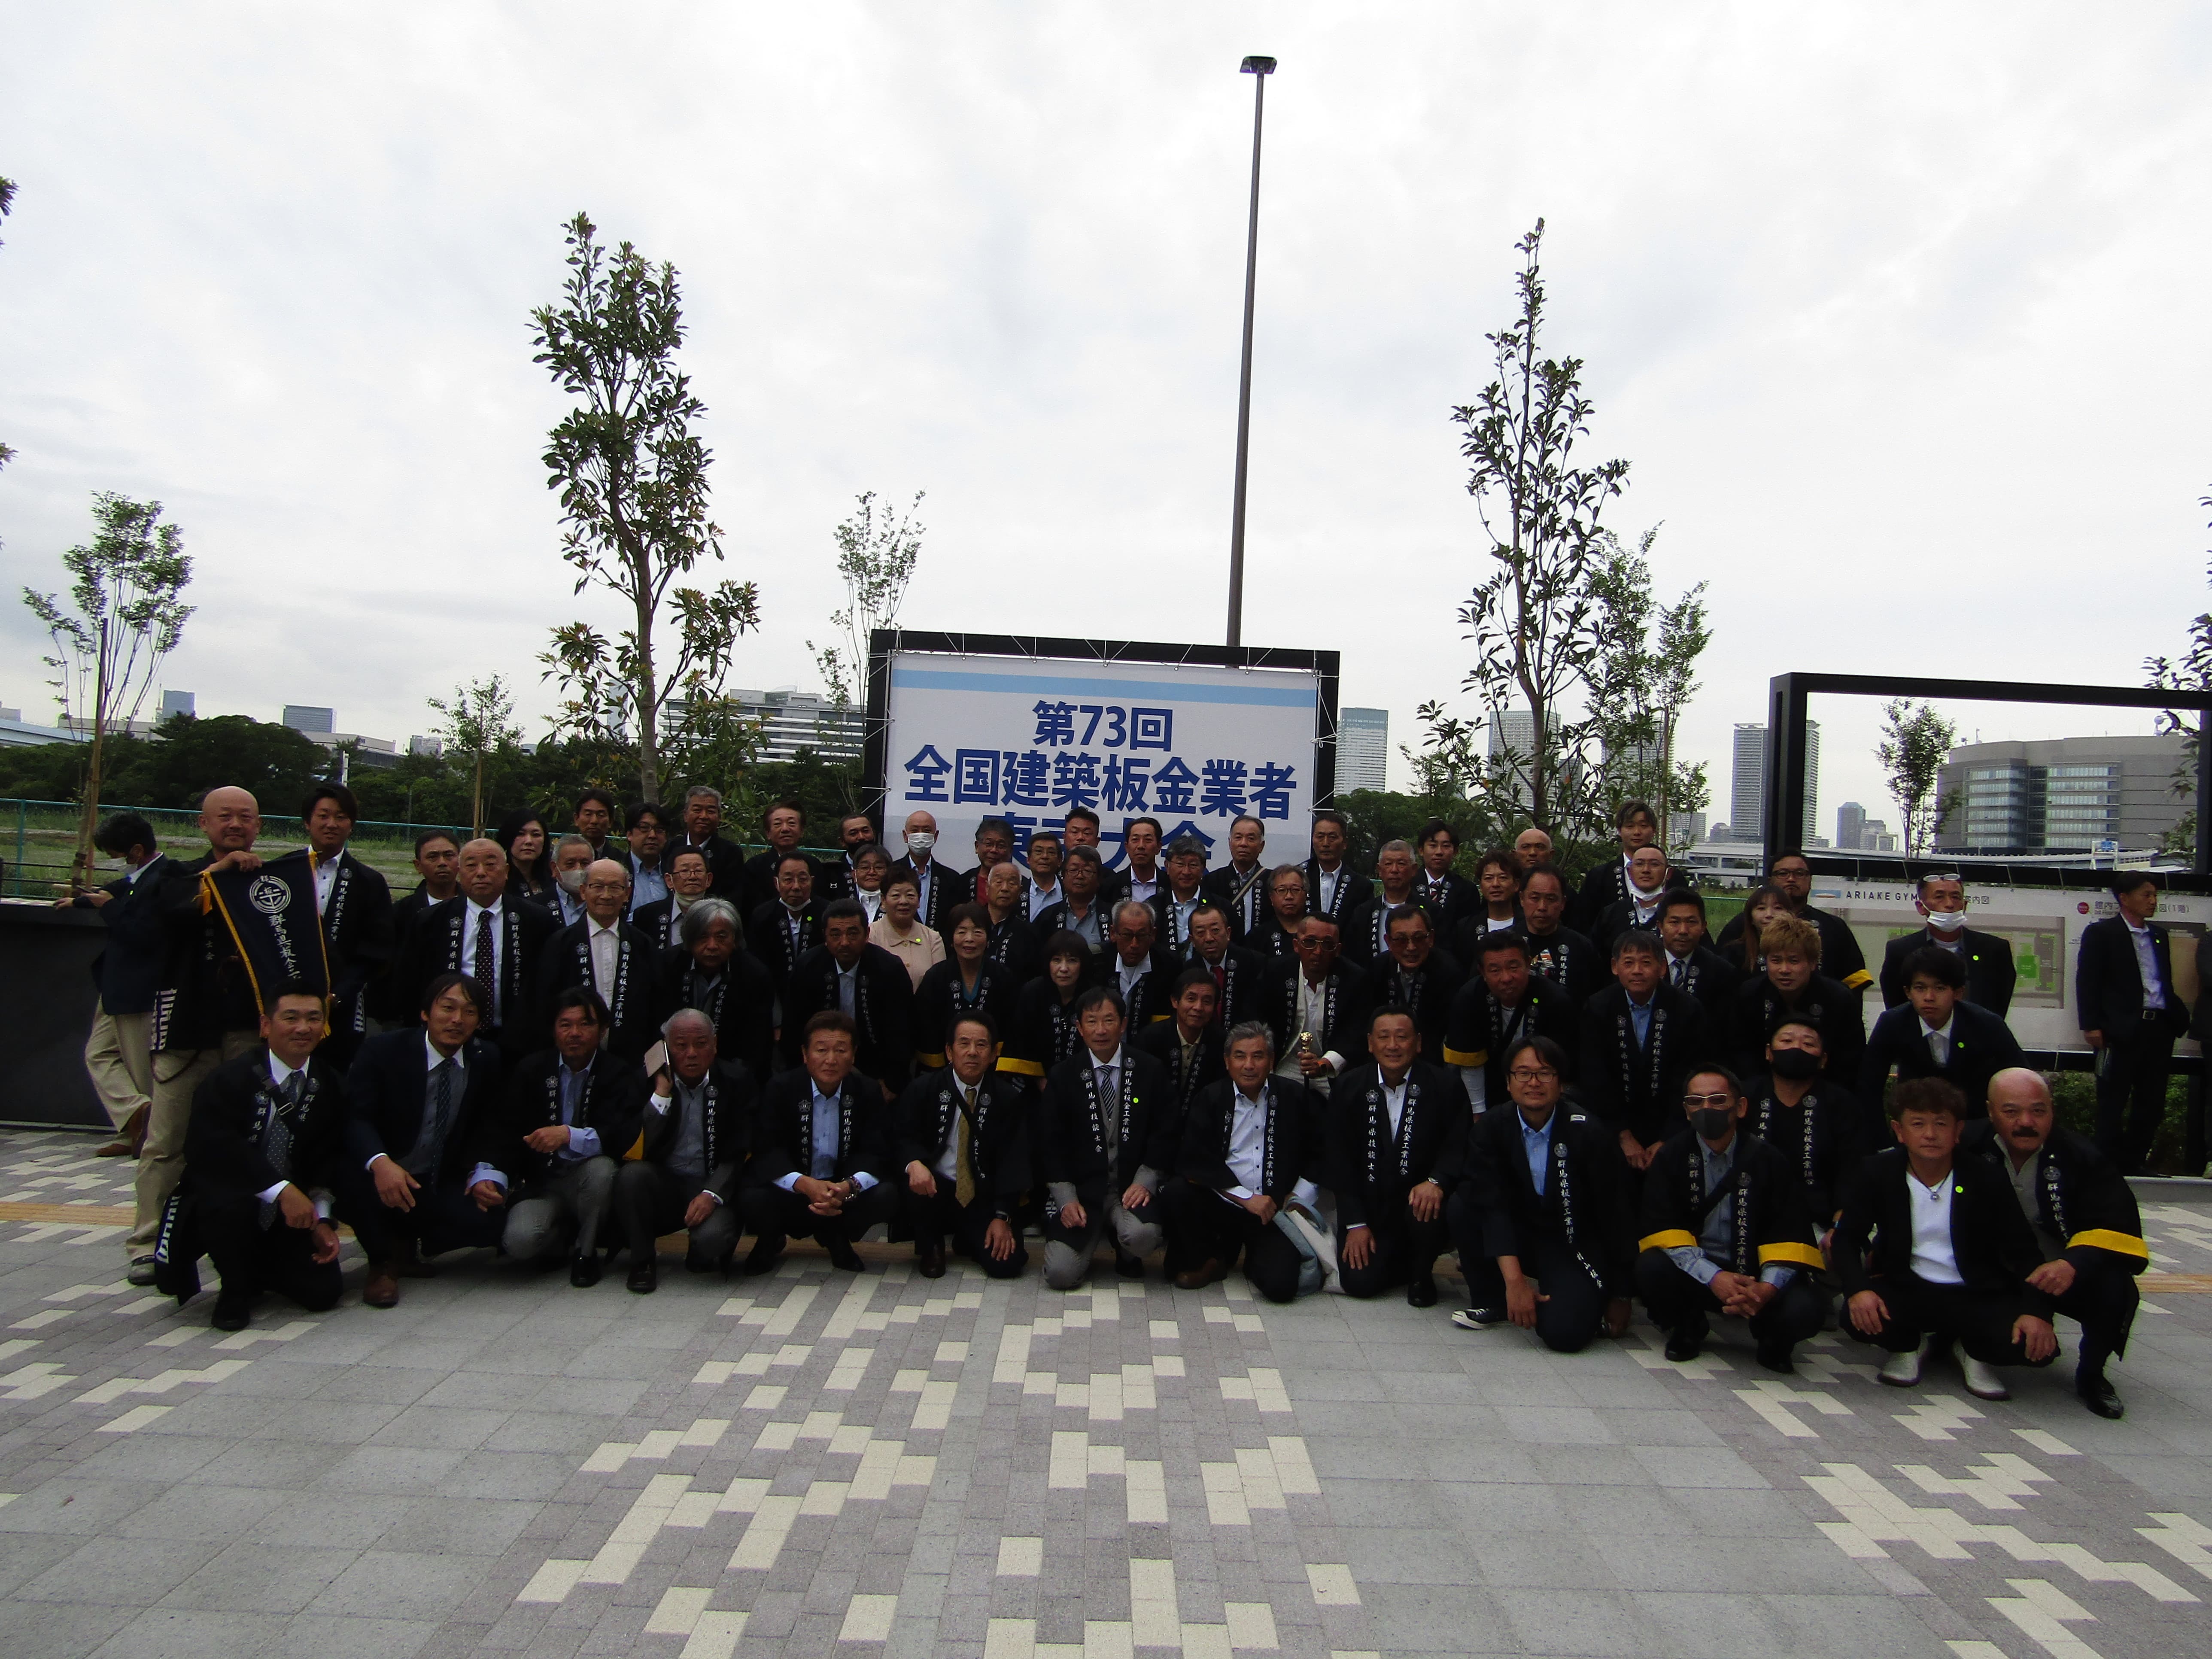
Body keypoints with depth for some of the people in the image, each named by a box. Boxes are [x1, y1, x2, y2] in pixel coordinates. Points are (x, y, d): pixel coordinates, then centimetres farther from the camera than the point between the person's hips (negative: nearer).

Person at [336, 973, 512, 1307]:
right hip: (386, 1180, -2)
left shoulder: (487, 1059, -1)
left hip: (442, 1188, 3)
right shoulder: (383, 1050, -11)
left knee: (490, 1220, -25)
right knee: (352, 1173, -36)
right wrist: (380, 1162, -42)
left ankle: (406, 1245, 6)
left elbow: (491, 1129, 4)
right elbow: (356, 1117, -22)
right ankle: (382, 1261, -8)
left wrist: (481, 1175, -14)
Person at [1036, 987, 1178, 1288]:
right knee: (1061, 1274, -17)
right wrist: (1067, 1199, -8)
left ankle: (1127, 1256, 7)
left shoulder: (1151, 1071, 4)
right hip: (1081, 1188, 1)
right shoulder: (1062, 1077, 4)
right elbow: (1050, 1145, 3)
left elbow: (1165, 1133, 2)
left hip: (1132, 1186, 0)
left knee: (1142, 1235, -33)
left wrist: (1144, 1182, -11)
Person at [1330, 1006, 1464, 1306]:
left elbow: (1458, 1147, -8)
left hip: (1419, 1201, -1)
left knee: (1428, 1215, -34)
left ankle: (1422, 1274, 1)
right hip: (1368, 1208, 1)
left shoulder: (1443, 1086, -5)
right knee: (1359, 1283, -15)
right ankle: (1401, 1263, 22)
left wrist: (1437, 1182, -30)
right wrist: (1355, 1223, -6)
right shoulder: (1349, 1087, -1)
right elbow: (1339, 1160, 0)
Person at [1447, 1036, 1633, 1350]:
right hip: (1516, 1238, 3)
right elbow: (1492, 1203, -20)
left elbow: (1613, 1215, -10)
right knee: (1461, 1205, -24)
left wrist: (1620, 1296, -5)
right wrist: (1514, 1280, -31)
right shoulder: (1490, 1129, -9)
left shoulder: (1589, 1133, -16)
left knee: (1564, 1332, -28)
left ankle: (1585, 1300, 9)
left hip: (1576, 1247, -3)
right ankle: (1491, 1300, -1)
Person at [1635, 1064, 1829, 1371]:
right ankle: (1688, 1329, 4)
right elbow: (1663, 1230, -10)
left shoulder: (1768, 1160, 0)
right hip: (1694, 1272, 0)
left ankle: (1771, 1338, 9)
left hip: (1755, 1276, 0)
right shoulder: (1672, 1158, -1)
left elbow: (1791, 1232, -7)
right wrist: (1714, 1277, -26)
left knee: (1805, 1308, -29)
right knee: (1651, 1268, -31)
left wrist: (1768, 1287, -26)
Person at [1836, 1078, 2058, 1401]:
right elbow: (1847, 1239, -7)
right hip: (1905, 1291, 0)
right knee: (1858, 1317, -30)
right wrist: (1858, 1290, -26)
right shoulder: (1878, 1174, -6)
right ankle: (1910, 1346, 8)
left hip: (1975, 1297, 0)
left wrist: (2036, 1310, -21)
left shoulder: (1986, 1178, -5)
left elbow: (2024, 1250, -4)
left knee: (2038, 1345, -26)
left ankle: (1972, 1351, 11)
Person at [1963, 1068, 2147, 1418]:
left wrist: (2074, 1264, -37)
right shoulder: (1969, 1147, -10)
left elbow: (2118, 1227, -18)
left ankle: (2092, 1374, 3)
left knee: (2114, 1288, -30)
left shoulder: (2080, 1156, -9)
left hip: (2060, 1274, 0)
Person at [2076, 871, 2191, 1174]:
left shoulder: (2159, 935, 16)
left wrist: (2177, 1016, 8)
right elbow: (2087, 982, -7)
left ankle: (2132, 1164, 19)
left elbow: (2166, 982, 21)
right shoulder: (2101, 932, -3)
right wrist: (2091, 1025, -13)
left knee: (2152, 1103, 10)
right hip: (2123, 1030, -6)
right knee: (2113, 1104, 0)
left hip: (2160, 1029, 7)